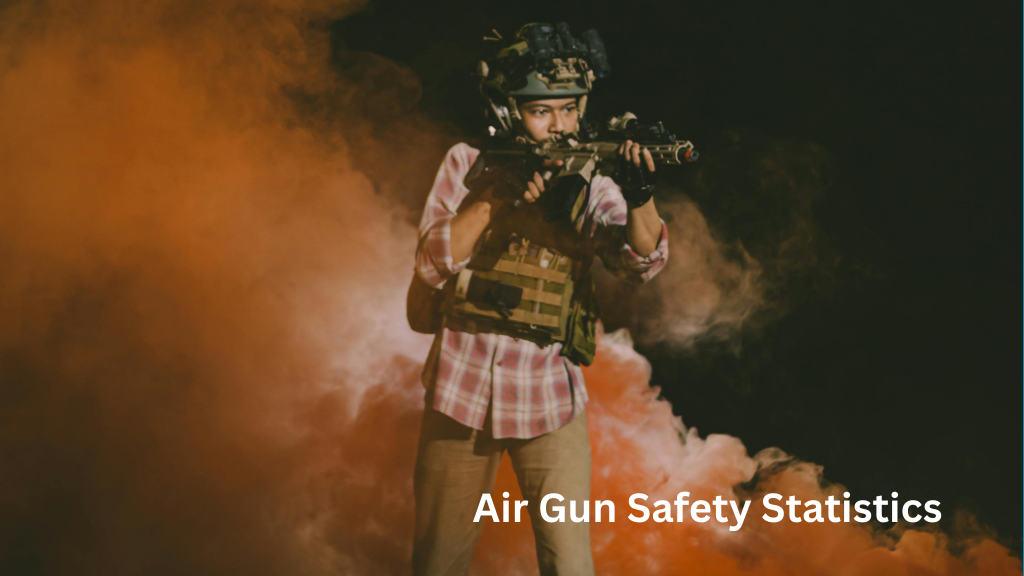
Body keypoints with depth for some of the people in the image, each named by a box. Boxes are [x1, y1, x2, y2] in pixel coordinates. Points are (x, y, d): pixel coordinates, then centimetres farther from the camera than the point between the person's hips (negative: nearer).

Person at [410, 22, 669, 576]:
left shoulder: (589, 182, 0)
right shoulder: (468, 164, 0)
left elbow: (641, 260, -15)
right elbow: (432, 263, -9)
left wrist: (639, 193, -35)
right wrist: (498, 195, -21)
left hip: (550, 400, 0)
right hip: (462, 388, 0)